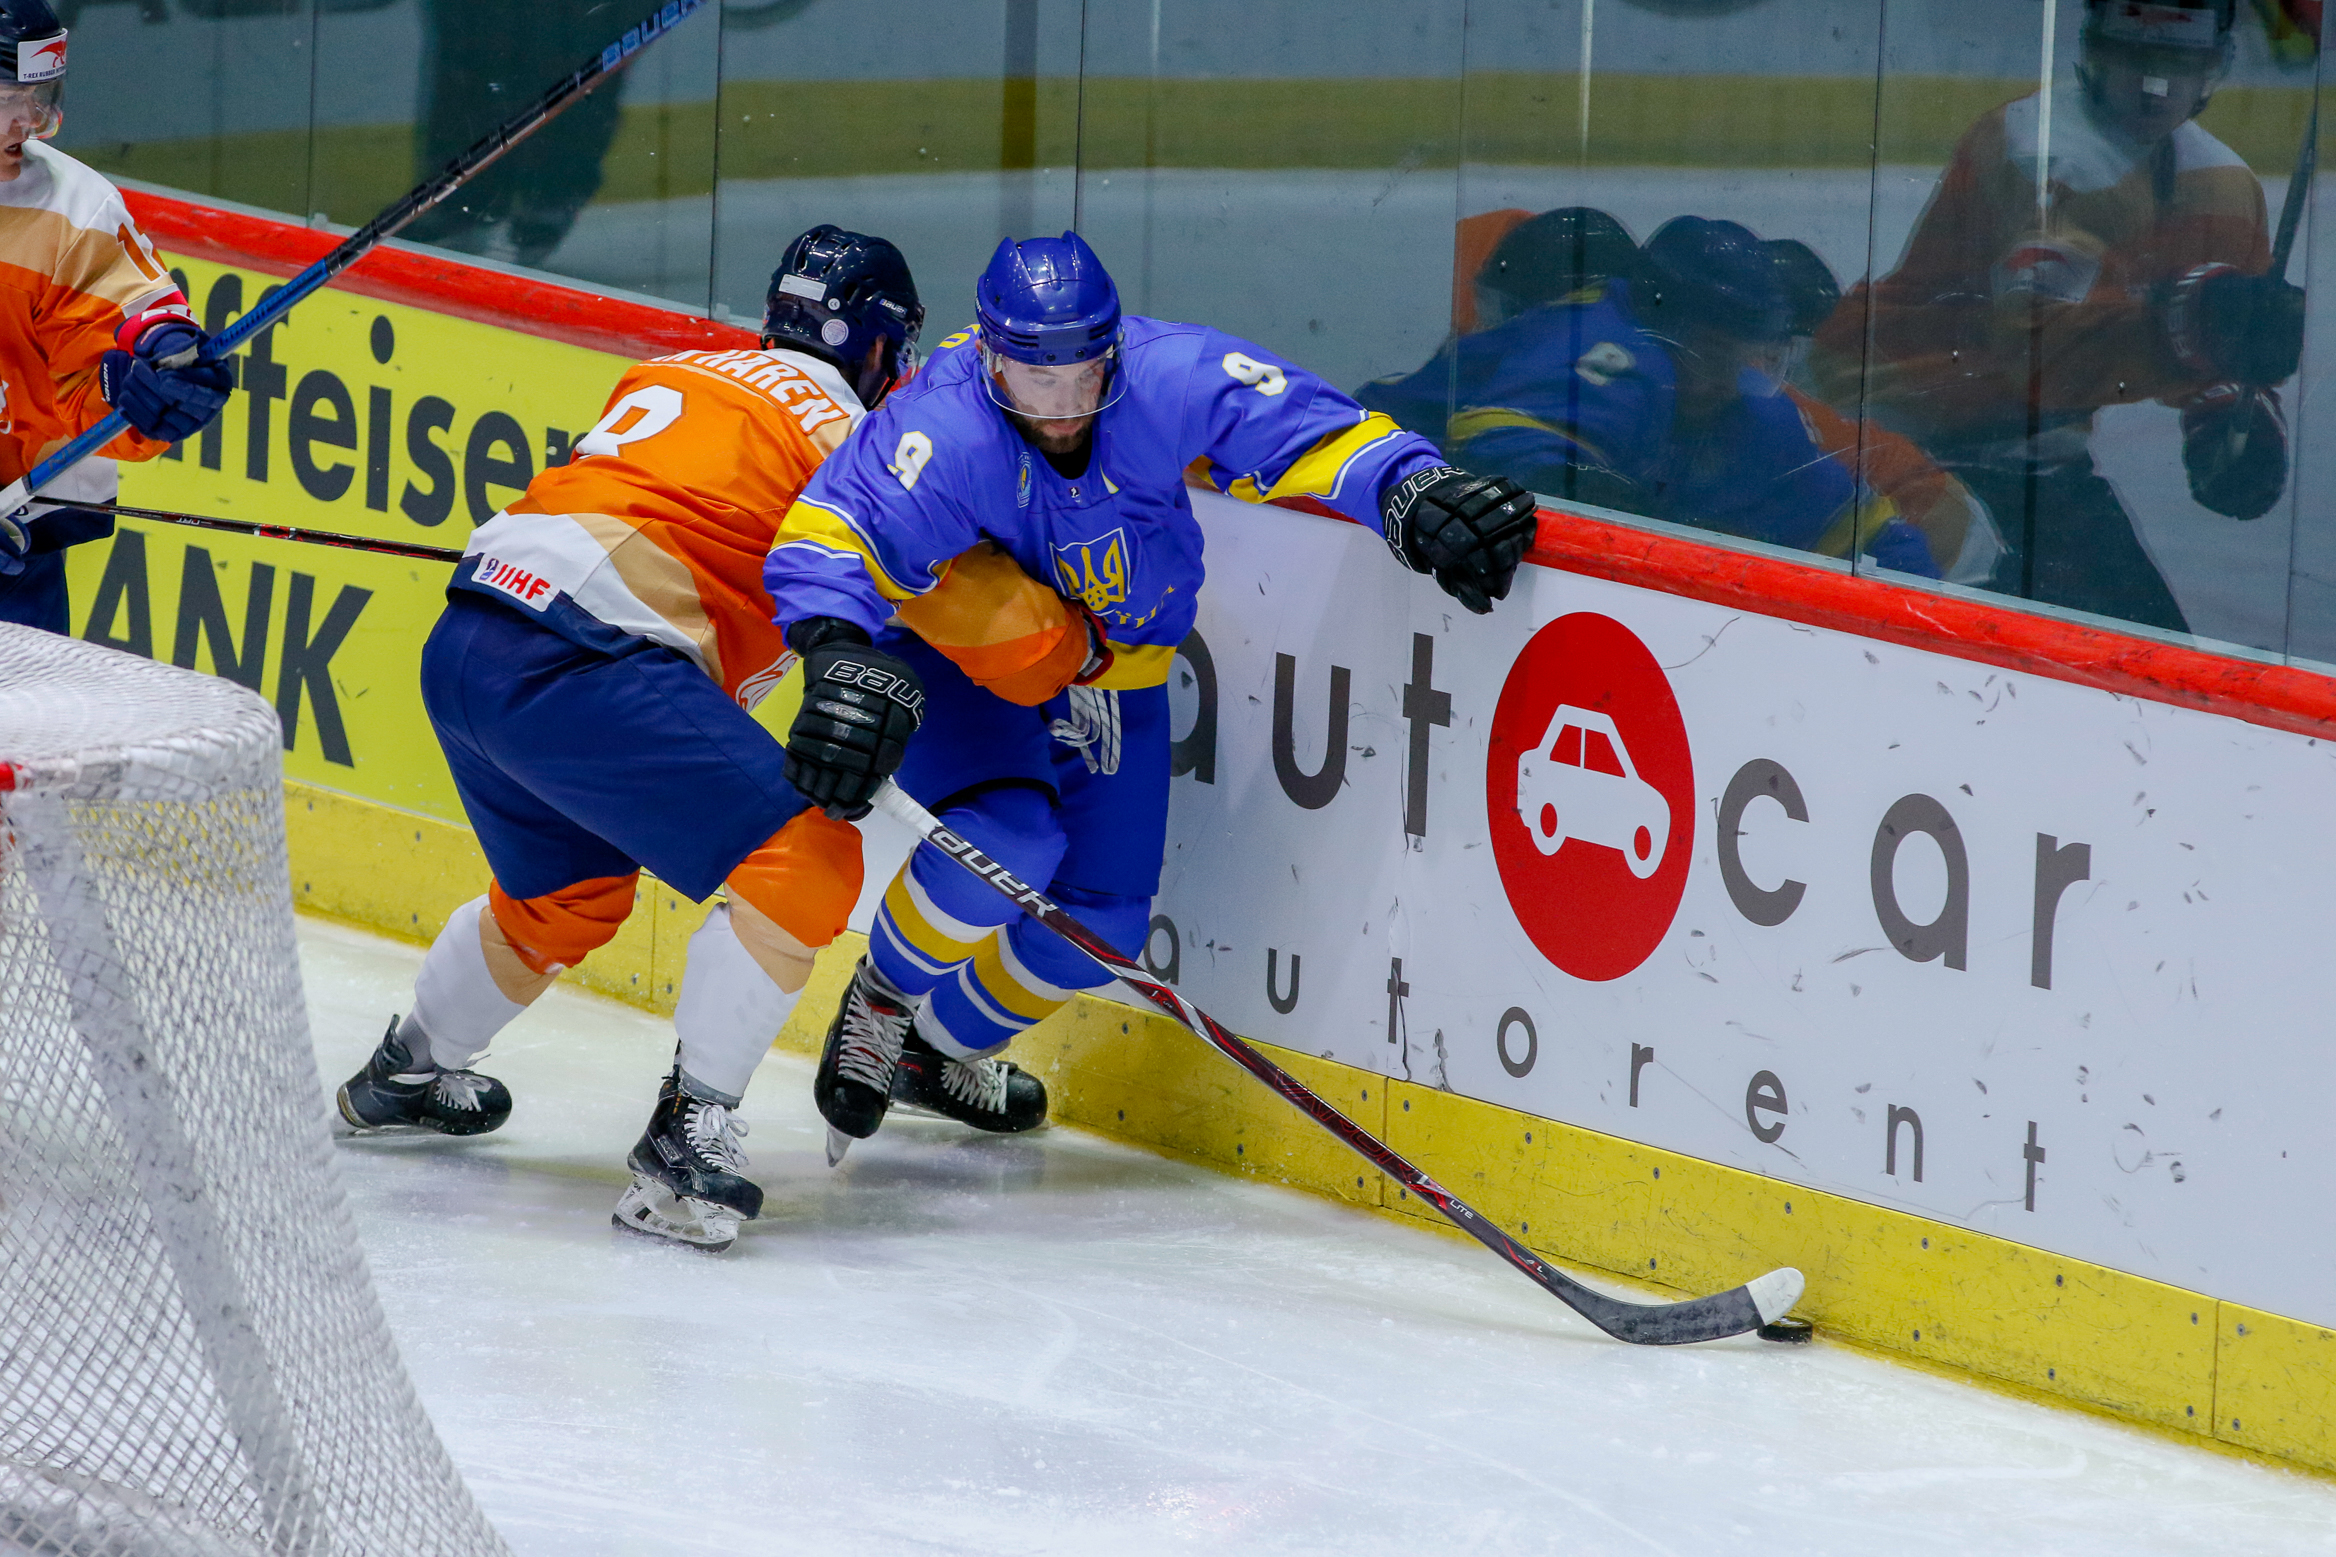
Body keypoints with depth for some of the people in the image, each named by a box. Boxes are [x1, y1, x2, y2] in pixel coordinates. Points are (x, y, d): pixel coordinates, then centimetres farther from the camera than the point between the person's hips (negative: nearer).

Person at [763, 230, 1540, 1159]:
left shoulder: (1169, 379, -27)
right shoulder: (943, 432, -35)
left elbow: (1308, 431, -24)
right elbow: (827, 544, -42)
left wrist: (1415, 494, -41)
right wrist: (844, 663, -60)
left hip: (1106, 673, 5)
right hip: (952, 659, -5)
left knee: (1101, 921, 4)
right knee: (1007, 839, -30)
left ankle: (942, 1048, 33)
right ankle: (879, 1001, 0)